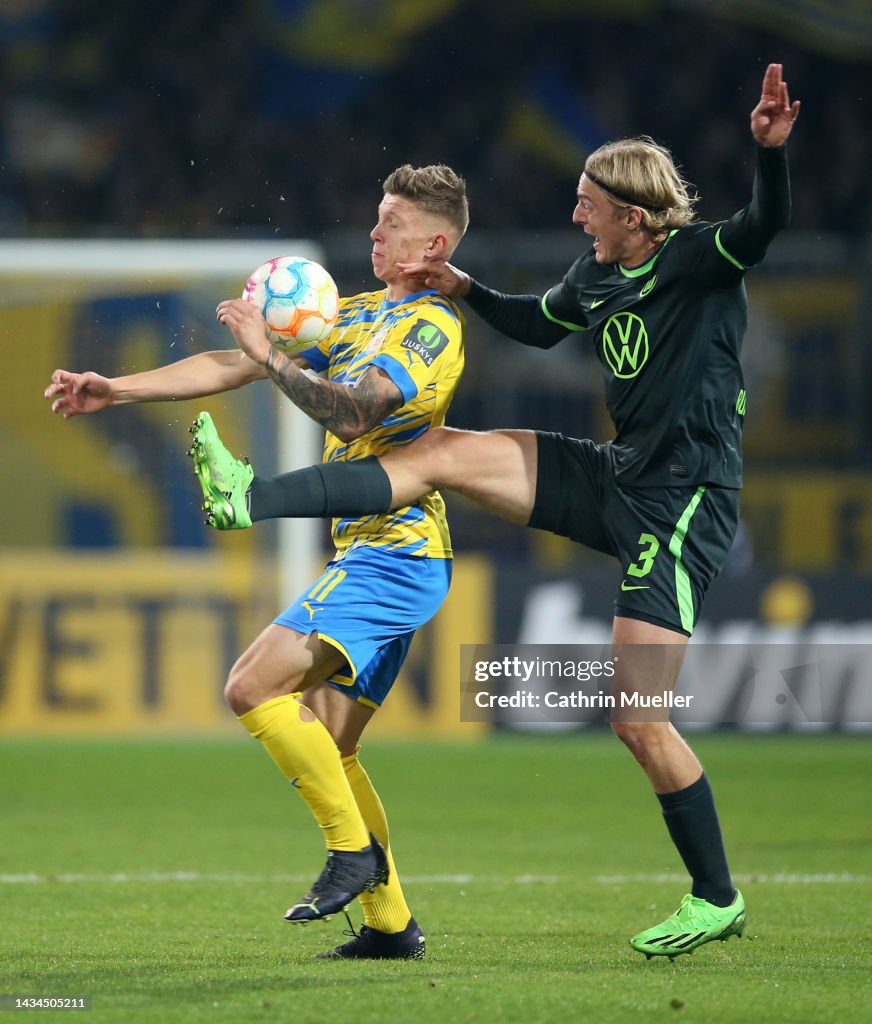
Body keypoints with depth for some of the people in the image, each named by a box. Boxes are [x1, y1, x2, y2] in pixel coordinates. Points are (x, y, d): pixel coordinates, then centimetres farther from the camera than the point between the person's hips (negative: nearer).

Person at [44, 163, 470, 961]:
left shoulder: (434, 328, -11)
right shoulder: (361, 315, 18)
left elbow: (350, 413, -26)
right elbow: (228, 368, 17)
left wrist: (270, 357, -23)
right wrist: (117, 389, 12)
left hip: (392, 555, -10)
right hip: (370, 555, 10)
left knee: (253, 687, -19)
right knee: (326, 748, 9)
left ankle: (353, 848, -10)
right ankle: (390, 923, 12)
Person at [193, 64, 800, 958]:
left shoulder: (697, 260, -14)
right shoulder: (595, 276, 8)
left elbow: (762, 227, -35)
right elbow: (538, 325, 29)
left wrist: (770, 149, -51)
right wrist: (465, 289, 16)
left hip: (686, 502, -8)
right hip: (614, 480, 8)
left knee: (637, 717, -10)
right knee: (443, 453, 1)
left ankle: (717, 899, 4)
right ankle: (254, 500, 3)